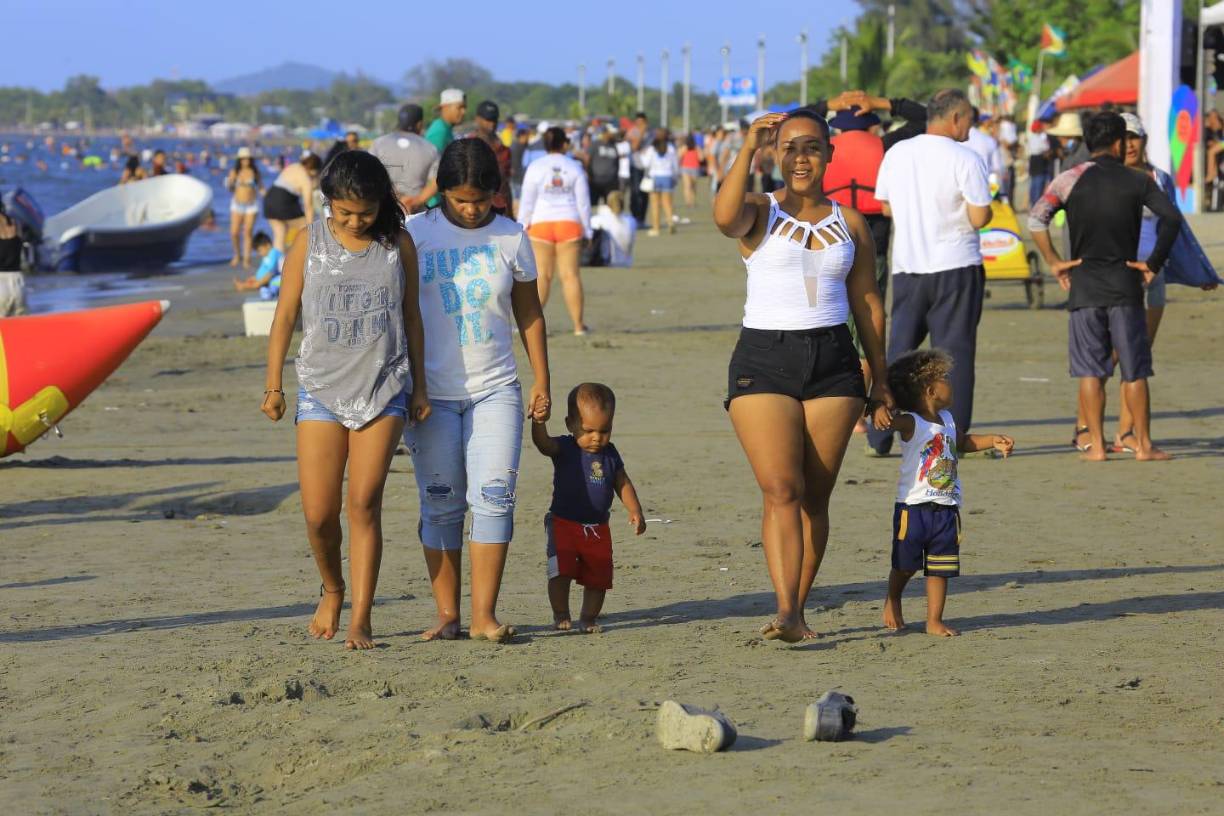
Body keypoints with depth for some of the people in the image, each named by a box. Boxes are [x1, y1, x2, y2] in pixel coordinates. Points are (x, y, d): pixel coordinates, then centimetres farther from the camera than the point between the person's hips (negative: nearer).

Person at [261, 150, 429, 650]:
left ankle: (360, 620, -3)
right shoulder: (310, 243, 0)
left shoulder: (397, 244, 2)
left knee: (364, 505, -7)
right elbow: (286, 315, 6)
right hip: (321, 388, 0)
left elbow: (411, 316, 10)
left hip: (384, 388, 0)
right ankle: (332, 590, 27)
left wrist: (419, 386, 10)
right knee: (318, 514, -2)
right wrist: (273, 385, 4)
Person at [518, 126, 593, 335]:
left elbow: (527, 201, -1)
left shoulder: (535, 167, 0)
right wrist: (586, 230, 12)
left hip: (541, 224, -1)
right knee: (570, 274, 0)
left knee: (542, 274, 1)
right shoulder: (574, 167, 4)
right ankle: (578, 324, -1)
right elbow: (583, 202, 5)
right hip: (569, 223, 1)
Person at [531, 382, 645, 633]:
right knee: (561, 571, -15)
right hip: (563, 523, -4)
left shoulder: (609, 454, 2)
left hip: (597, 528, 4)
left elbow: (623, 484, 11)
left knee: (598, 577, 7)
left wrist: (635, 512, 0)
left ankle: (588, 617, 25)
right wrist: (539, 421, -51)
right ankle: (561, 615, 3)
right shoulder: (564, 449, -10)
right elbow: (542, 443, -31)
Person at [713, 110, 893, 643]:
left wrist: (880, 379, 13)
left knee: (815, 498, 2)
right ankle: (786, 611, -24)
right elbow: (725, 217, -22)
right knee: (781, 489, -16)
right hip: (764, 360, -3)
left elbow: (867, 303, 15)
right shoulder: (760, 213, 3)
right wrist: (748, 149, -24)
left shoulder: (850, 223, 12)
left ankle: (797, 610, 12)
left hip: (832, 363, 3)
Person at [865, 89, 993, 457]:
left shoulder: (896, 153, 5)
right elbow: (980, 218, -14)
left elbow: (886, 206, 14)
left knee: (899, 349, 10)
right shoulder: (965, 159, -11)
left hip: (907, 266, 4)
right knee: (954, 351, 2)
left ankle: (879, 437, 8)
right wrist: (973, 207, 7)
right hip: (955, 266, -4)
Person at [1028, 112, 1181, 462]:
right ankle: (1143, 445, 6)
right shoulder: (1138, 181, 2)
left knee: (1090, 370, 3)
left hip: (1084, 286, 0)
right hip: (1126, 286, 0)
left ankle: (1095, 445, 1)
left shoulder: (1071, 179, 1)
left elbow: (1036, 219, -9)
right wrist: (1153, 263, -3)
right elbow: (1172, 218, -10)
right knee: (1134, 370, 5)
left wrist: (1054, 262, -2)